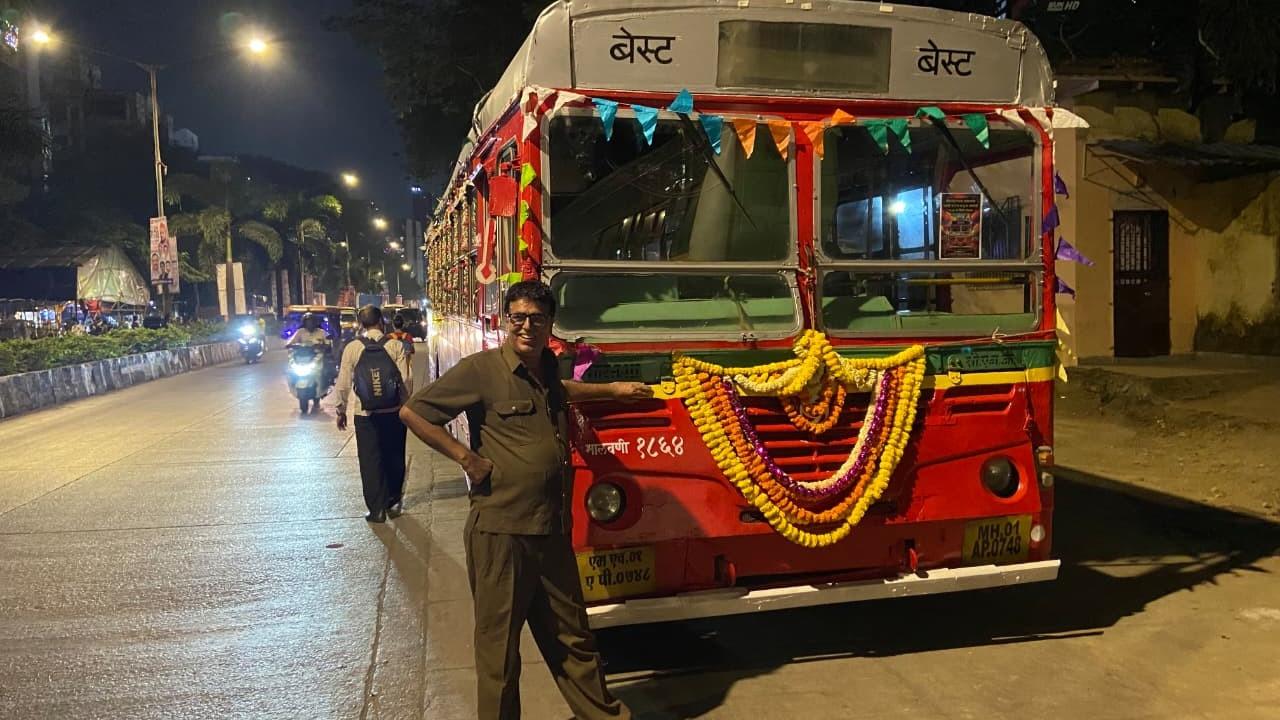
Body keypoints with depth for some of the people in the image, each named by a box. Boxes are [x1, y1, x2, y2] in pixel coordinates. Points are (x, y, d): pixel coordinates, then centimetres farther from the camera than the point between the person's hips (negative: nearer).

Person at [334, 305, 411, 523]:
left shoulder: (352, 348, -4)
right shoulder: (395, 346, -6)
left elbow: (344, 384, -1)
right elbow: (404, 381, -7)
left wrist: (341, 410, 10)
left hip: (365, 413, 0)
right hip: (393, 412, 0)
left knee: (370, 460, 7)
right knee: (394, 458, 16)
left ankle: (376, 509, 8)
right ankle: (393, 502, 26)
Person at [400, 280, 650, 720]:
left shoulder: (546, 369, 11)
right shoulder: (481, 370, -11)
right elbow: (413, 412, -10)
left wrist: (613, 390, 39)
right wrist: (466, 458, -13)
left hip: (552, 531, 7)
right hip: (501, 530, -7)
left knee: (571, 637, 18)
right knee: (499, 642, 7)